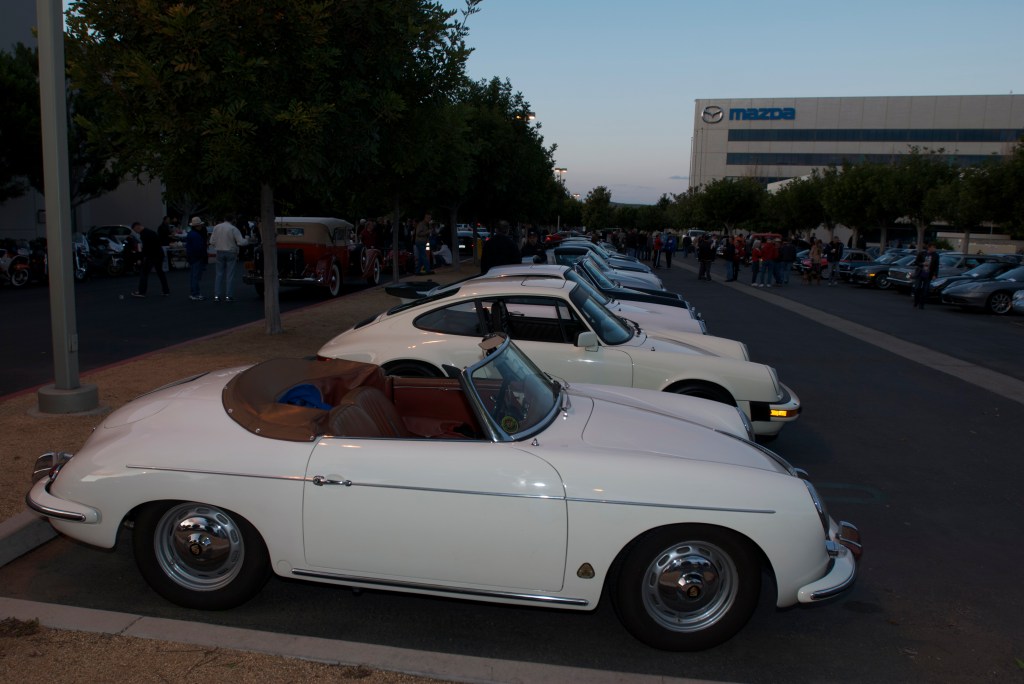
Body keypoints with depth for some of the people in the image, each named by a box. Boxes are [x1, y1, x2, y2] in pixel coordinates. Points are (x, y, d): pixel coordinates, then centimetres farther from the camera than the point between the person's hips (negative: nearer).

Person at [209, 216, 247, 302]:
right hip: (231, 252, -3)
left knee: (219, 273, 8)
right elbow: (241, 242, -15)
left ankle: (217, 295, 5)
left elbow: (212, 241, 2)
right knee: (230, 274, 1)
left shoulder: (216, 227, 2)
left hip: (219, 252, 3)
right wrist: (248, 241, 3)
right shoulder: (233, 229, -10)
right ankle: (228, 296, -1)